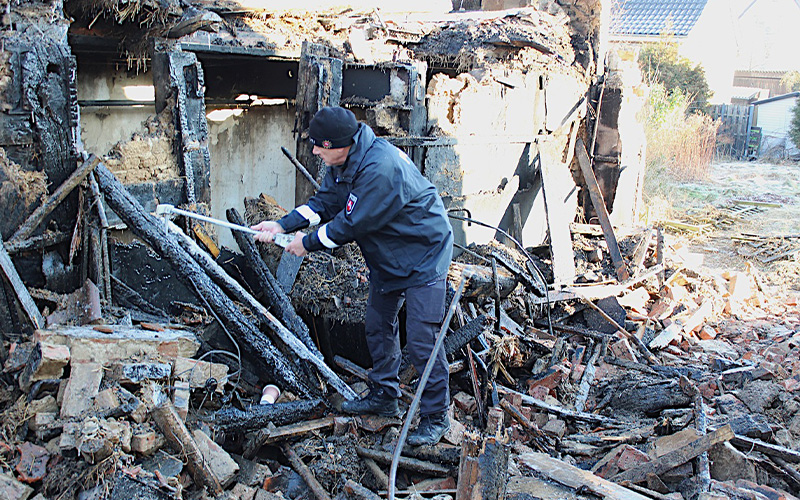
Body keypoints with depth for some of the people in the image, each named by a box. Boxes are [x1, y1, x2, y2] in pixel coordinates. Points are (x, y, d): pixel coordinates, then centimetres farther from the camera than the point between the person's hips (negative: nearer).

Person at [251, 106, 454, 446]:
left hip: (424, 256, -9)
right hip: (387, 258, 10)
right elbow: (325, 202, 4)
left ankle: (436, 417, 8)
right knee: (377, 325, 16)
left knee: (421, 340, -8)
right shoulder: (342, 162, -3)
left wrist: (307, 244, -15)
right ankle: (384, 396, 34)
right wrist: (282, 225, -8)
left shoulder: (381, 169, -34)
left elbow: (350, 224, -28)